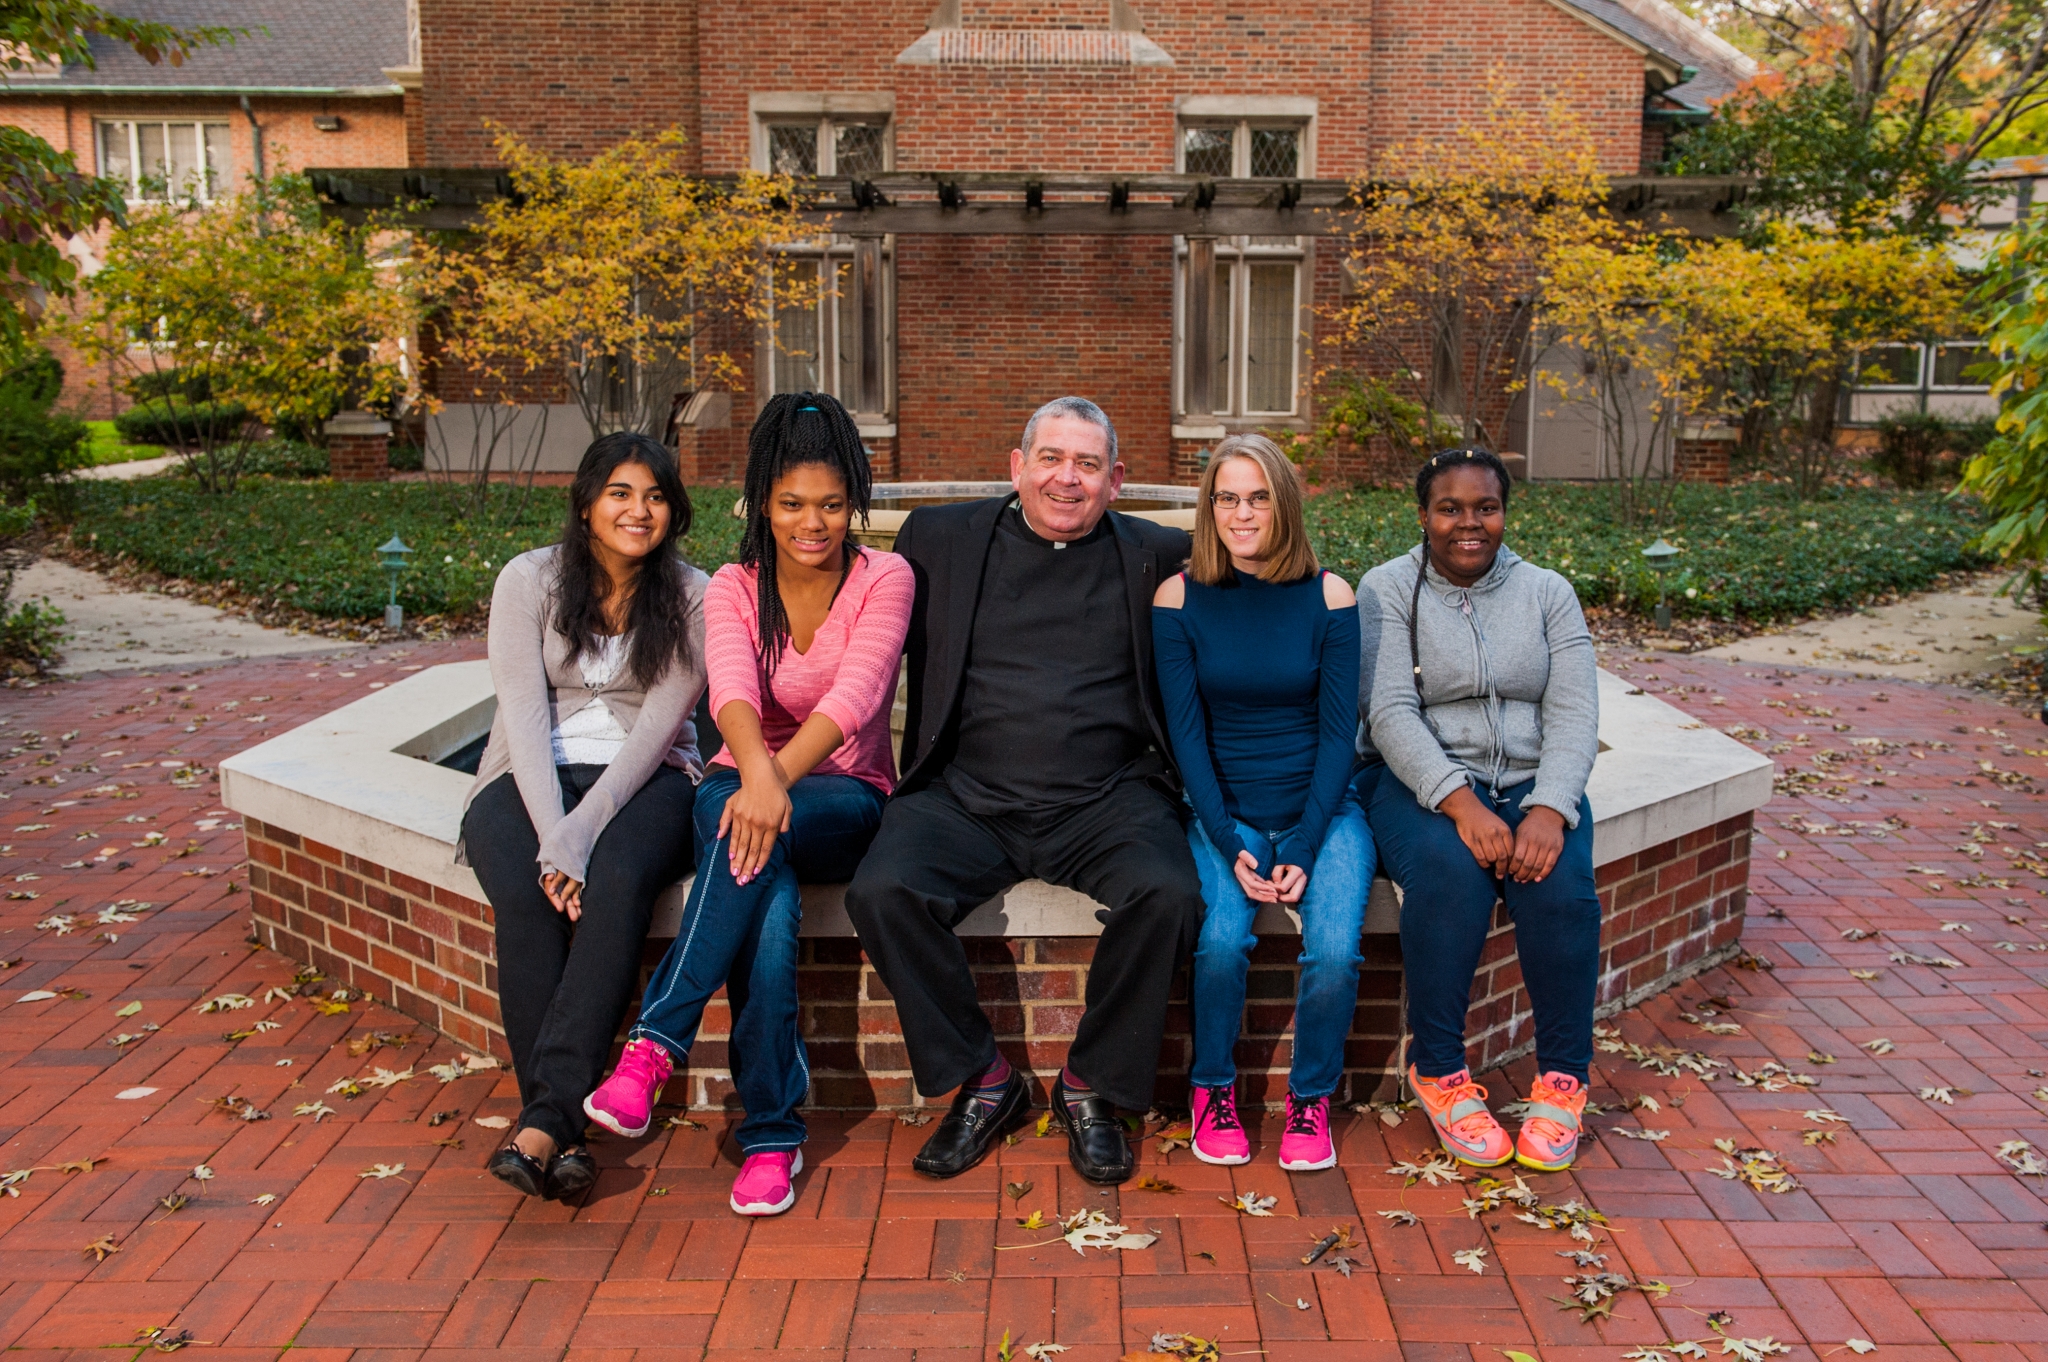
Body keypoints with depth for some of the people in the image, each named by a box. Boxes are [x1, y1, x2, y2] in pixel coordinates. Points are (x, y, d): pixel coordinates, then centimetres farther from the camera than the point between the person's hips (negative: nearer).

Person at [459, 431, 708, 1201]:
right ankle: (563, 1129, -26)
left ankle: (543, 1118, -34)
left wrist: (580, 833, -22)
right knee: (524, 896, -31)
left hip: (645, 780, 0)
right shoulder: (530, 580, 0)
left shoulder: (691, 597, -1)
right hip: (529, 778, 1)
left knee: (619, 882, -33)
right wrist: (552, 839, -23)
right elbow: (524, 714, -10)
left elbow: (657, 726, -10)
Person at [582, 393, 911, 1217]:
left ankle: (656, 1044, -36)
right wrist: (757, 771, -44)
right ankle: (772, 1134, -26)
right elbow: (732, 690, -20)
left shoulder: (884, 580, -4)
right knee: (767, 908, -34)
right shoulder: (734, 588, 1)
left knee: (742, 822, -37)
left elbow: (853, 695, -22)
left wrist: (779, 779, -40)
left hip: (848, 802, -2)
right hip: (752, 785, 2)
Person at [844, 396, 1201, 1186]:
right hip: (967, 794, 1)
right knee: (881, 892, -26)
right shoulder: (940, 539, 14)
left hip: (1107, 796, 0)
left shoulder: (1157, 557, 12)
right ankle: (981, 1082, -2)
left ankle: (1091, 1085, -3)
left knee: (1168, 896, -29)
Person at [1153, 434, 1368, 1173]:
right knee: (1220, 941, -27)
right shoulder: (1180, 598, -2)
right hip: (1226, 811, 0)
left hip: (1322, 808, 0)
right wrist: (1231, 844, -13)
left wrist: (1304, 848, -12)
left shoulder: (1329, 596, -1)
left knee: (1333, 950, -24)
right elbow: (1186, 730, -3)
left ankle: (1311, 1097, 4)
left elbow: (1339, 728, -2)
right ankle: (1213, 1091, 2)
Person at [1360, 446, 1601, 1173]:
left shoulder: (1547, 593, 9)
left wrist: (1549, 810, -20)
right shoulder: (1387, 589, 2)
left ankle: (1563, 1081, -10)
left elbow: (1574, 714, -1)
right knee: (1450, 873, -33)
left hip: (1534, 784, 2)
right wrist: (1460, 804, -25)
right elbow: (1390, 712, -11)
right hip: (1423, 783, -2)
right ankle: (1438, 1072, -15)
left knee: (1560, 884, -28)